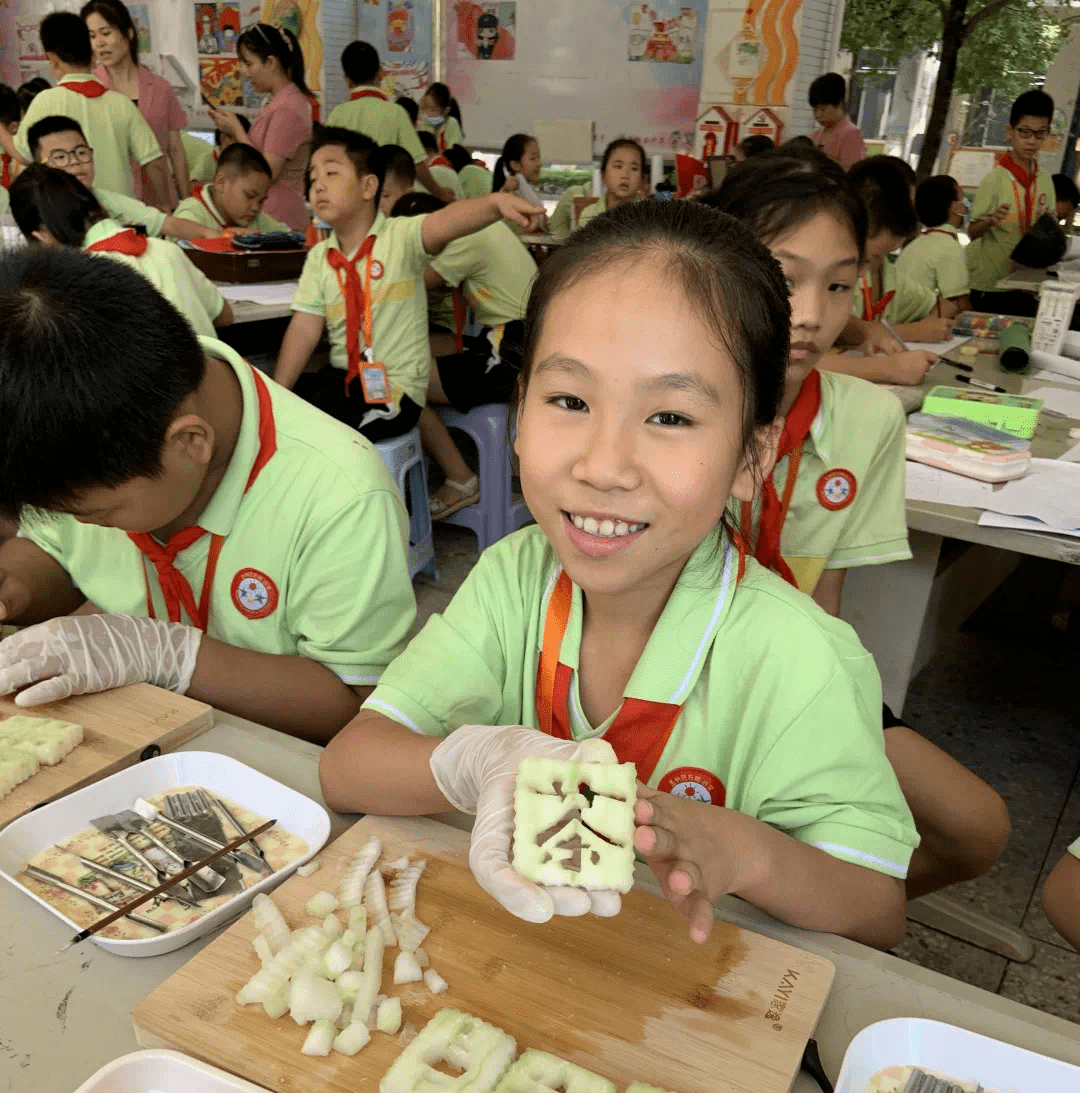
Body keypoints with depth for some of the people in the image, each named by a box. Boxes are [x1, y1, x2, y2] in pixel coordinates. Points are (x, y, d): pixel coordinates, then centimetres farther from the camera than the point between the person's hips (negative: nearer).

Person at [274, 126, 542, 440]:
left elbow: (444, 224, -27)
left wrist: (495, 202, -48)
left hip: (393, 389, -5)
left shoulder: (400, 237, -7)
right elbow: (304, 329, 2)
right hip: (341, 378, 5)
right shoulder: (318, 257, 7)